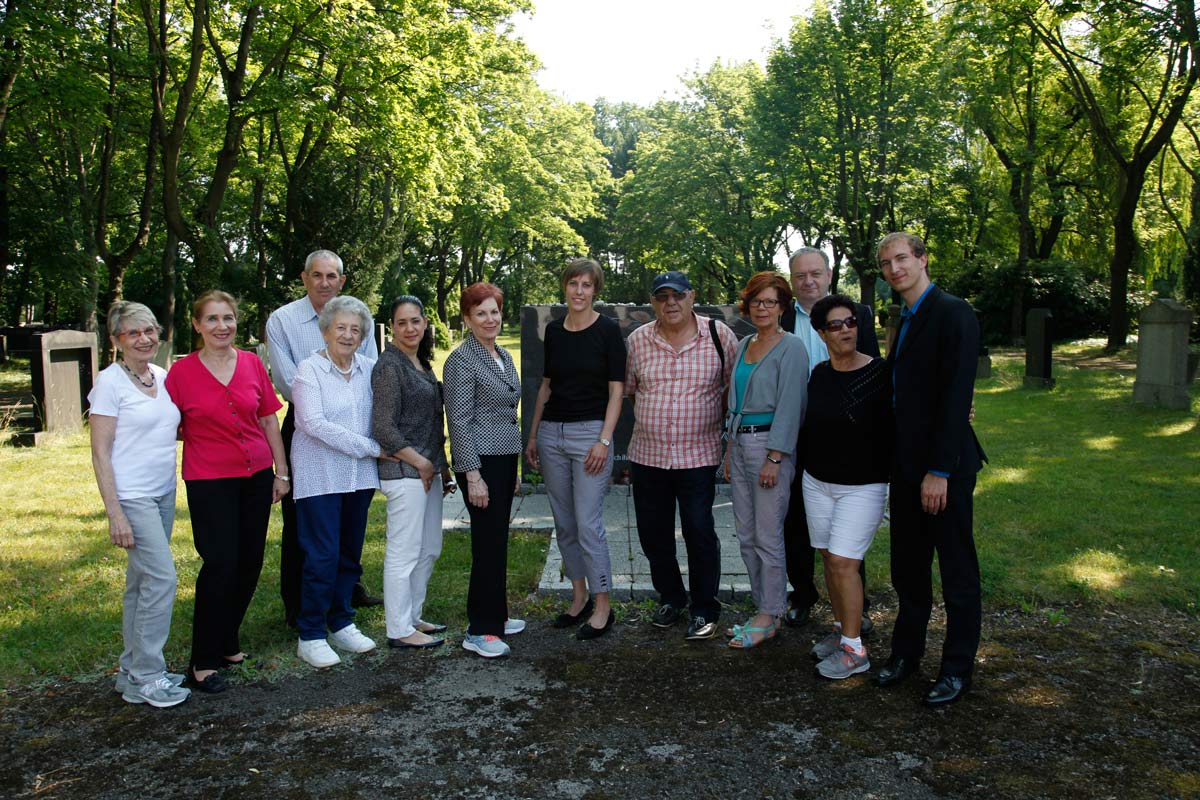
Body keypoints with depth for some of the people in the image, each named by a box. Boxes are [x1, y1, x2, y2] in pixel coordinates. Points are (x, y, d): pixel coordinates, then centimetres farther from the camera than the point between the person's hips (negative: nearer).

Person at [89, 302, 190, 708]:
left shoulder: (163, 376, 8)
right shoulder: (110, 381, -10)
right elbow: (100, 453, -11)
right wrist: (114, 513, -16)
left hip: (164, 493, 7)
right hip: (131, 496, -7)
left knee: (142, 582, 12)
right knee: (162, 578, -10)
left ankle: (133, 670, 23)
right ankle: (145, 677, 3)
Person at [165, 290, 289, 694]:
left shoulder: (252, 364, 3)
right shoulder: (181, 372, -5)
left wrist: (281, 471, 8)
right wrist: (187, 431, -18)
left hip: (256, 476, 4)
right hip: (209, 481, -4)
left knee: (249, 564, 9)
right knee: (220, 565, -8)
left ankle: (227, 644, 28)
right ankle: (202, 663, 6)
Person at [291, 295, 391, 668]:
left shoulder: (370, 369, 7)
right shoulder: (309, 369, -7)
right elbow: (314, 423, -16)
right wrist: (370, 448, -15)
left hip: (359, 475, 5)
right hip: (320, 476, -5)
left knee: (350, 554, 12)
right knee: (322, 557, -3)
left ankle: (341, 624, 27)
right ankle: (310, 636, 11)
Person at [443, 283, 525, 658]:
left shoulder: (503, 356, 14)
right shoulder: (461, 360, -11)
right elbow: (460, 421, -15)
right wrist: (473, 475, -19)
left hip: (505, 458, 8)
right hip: (481, 461, -8)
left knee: (497, 541, 13)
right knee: (489, 543, -6)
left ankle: (495, 616, 24)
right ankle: (479, 631, 3)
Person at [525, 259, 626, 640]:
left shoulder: (607, 330, -6)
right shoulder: (553, 330, 10)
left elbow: (616, 390, -7)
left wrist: (604, 440, -15)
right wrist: (533, 435, 14)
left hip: (590, 433, -6)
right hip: (551, 434, 6)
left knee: (588, 525, -6)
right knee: (564, 524, 11)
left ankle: (603, 607, 8)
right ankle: (579, 598, 25)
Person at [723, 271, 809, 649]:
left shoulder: (791, 348, -8)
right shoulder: (743, 345, 14)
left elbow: (789, 406, -14)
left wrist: (774, 459, -17)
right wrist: (730, 450, 16)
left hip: (770, 445, -8)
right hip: (739, 444, 8)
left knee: (768, 537, -2)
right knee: (747, 536, 11)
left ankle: (769, 617, 9)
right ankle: (764, 609, 22)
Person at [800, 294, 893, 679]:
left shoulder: (880, 373, -12)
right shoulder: (818, 374, 4)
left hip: (863, 485, -5)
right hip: (817, 481, 5)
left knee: (843, 562, -10)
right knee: (829, 558, 10)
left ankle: (855, 650, 2)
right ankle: (841, 629, 26)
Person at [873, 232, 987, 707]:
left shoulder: (952, 314, -14)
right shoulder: (904, 320, 14)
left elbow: (956, 397, -20)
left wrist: (939, 471, -22)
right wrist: (901, 462, 10)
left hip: (943, 465, -8)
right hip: (906, 463, 8)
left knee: (957, 570, 7)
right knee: (908, 566, 17)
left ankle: (957, 668, 20)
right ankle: (906, 651, 32)